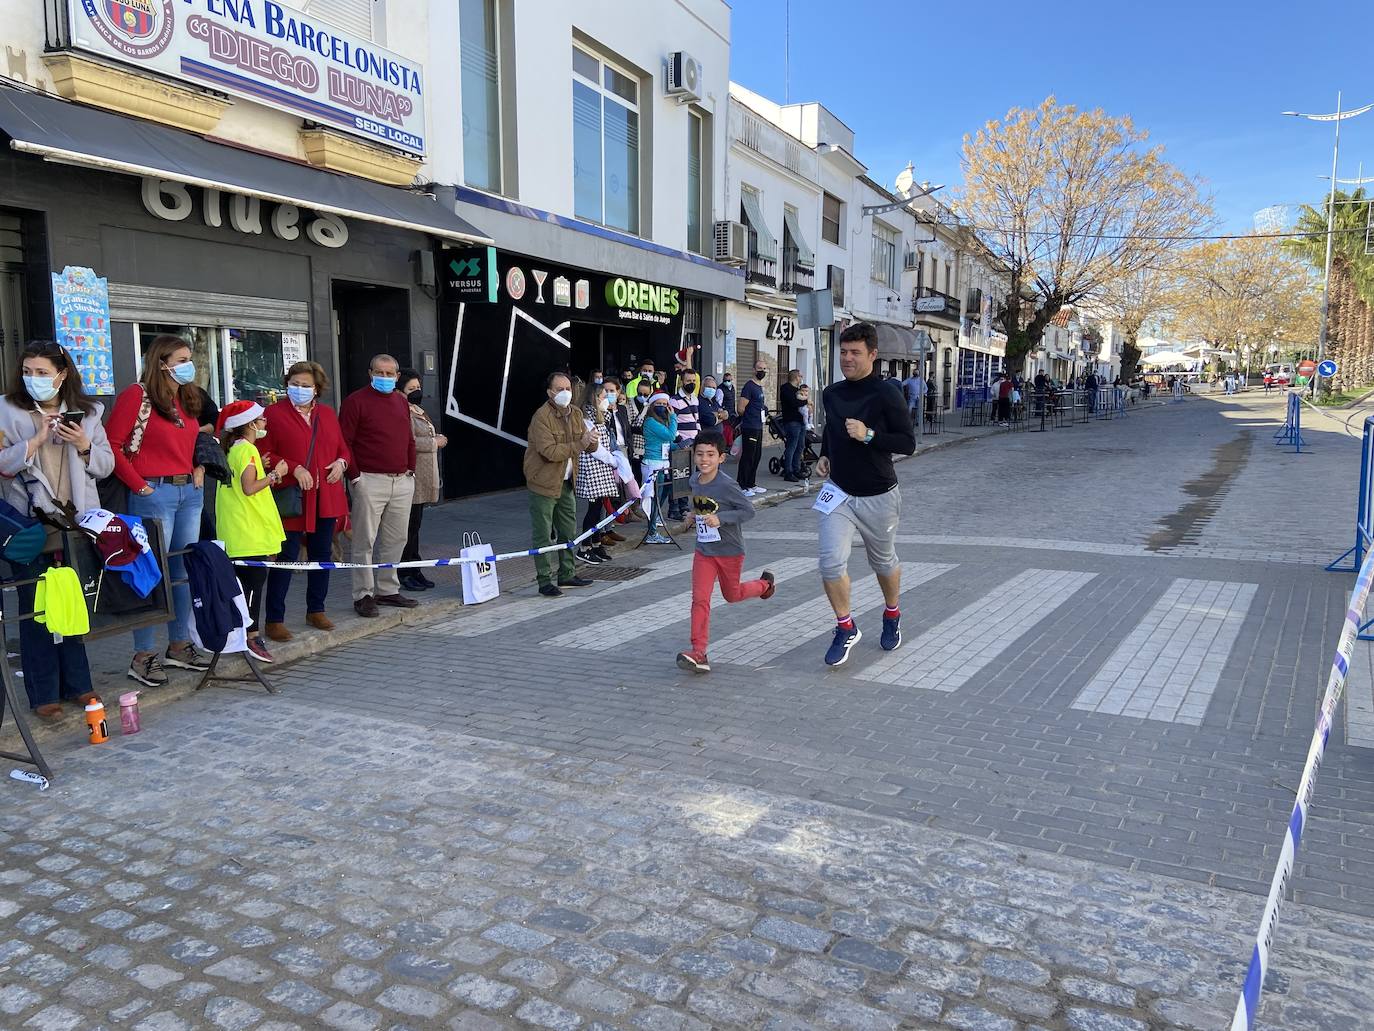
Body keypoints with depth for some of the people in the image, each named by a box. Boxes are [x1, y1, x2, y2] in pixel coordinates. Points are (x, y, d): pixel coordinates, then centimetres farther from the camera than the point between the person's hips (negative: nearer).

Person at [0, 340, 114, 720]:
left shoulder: (85, 411, 9)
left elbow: (107, 464, 9)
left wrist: (84, 445, -9)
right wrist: (38, 440, -17)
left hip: (77, 525, 3)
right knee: (36, 611, 2)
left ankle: (76, 685, 21)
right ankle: (43, 695, 10)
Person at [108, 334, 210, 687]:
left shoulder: (188, 398, 14)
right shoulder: (136, 396, -9)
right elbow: (112, 445, -13)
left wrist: (199, 469, 9)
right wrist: (138, 484, -13)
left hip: (189, 492, 8)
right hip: (154, 493, -8)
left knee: (184, 573, 13)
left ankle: (180, 646, 24)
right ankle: (144, 657, 5)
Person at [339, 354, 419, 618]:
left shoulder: (402, 402, 16)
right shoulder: (356, 401, -3)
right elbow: (344, 442, -7)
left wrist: (410, 470, 13)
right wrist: (355, 475, -12)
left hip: (402, 481, 6)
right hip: (370, 480, -6)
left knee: (396, 539, 10)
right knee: (365, 541, -2)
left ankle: (388, 590, 21)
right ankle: (363, 595, 6)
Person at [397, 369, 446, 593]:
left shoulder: (419, 412, 20)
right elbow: (410, 442, -21)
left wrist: (439, 439, 11)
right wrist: (436, 442, -11)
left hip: (423, 479, 10)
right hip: (412, 476, -10)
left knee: (415, 524, 13)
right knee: (410, 524, -6)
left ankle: (414, 570, 19)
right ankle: (405, 573, 0)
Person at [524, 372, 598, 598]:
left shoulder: (575, 414, 6)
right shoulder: (541, 417, -18)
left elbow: (588, 446, 9)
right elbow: (550, 451, -27)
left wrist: (591, 441, -15)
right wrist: (579, 444, -28)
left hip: (566, 482, 8)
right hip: (544, 483, -8)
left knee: (568, 531, 16)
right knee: (543, 535, -2)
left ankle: (567, 574, 30)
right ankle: (545, 582, 3)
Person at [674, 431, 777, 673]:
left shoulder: (727, 485, -21)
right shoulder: (694, 481, 0)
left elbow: (748, 511, -19)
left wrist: (720, 519, -29)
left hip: (730, 549, -4)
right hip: (704, 550, 5)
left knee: (731, 595, 17)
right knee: (700, 599, -8)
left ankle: (765, 583, 48)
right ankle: (699, 654, -8)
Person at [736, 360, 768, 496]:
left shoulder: (760, 387, 16)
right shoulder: (749, 386, -13)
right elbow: (740, 408, -16)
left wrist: (764, 407, 12)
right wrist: (750, 416, -1)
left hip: (758, 427, 9)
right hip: (749, 428, -9)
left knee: (757, 456, 13)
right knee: (747, 457, -7)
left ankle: (751, 485, 22)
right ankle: (742, 487, -3)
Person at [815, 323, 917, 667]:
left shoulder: (887, 395, -13)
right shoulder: (831, 394, 4)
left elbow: (908, 443, -14)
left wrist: (869, 435, -25)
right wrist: (824, 455, 7)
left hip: (878, 496, -3)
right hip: (838, 492, 3)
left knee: (884, 562, 16)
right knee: (831, 562, -12)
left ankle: (892, 617, 44)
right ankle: (846, 628, 8)